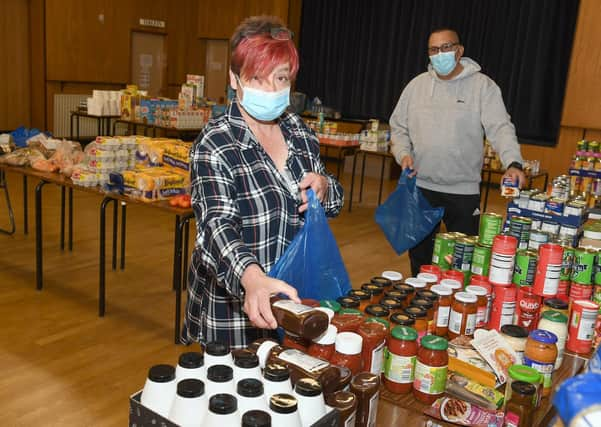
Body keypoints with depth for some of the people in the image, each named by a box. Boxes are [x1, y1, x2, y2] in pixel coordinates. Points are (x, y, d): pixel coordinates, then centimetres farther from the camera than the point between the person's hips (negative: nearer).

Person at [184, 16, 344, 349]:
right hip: (233, 313, -5)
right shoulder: (214, 145, -18)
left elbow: (334, 202, 10)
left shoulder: (299, 131, 0)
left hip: (294, 300, 6)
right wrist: (251, 277, -51)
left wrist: (323, 188, -14)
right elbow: (216, 225, -31)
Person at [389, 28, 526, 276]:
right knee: (420, 254, 15)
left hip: (464, 190, -3)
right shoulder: (417, 85, 7)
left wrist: (513, 163, -28)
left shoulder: (482, 86, -4)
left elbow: (500, 128, -13)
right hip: (421, 187, 3)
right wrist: (403, 153, -7)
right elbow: (398, 127, 12)